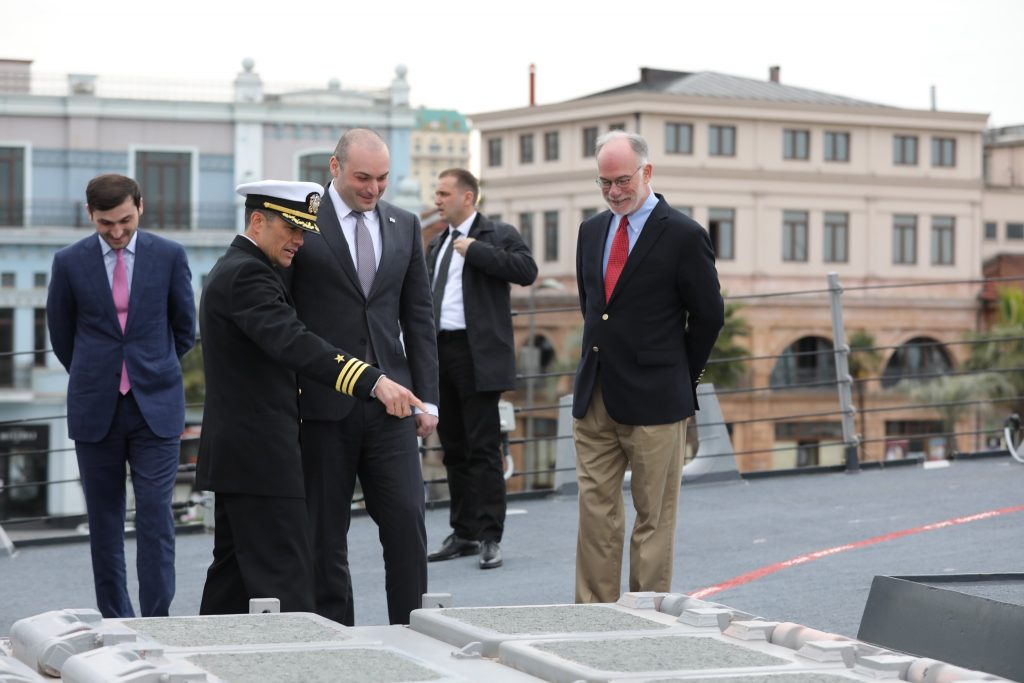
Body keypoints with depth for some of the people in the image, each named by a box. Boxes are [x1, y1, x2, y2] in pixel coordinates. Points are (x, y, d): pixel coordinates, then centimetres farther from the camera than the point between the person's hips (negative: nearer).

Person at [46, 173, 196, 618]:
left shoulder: (169, 256, 0)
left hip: (156, 407, -1)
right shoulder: (69, 263, 0)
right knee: (104, 523, 6)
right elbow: (61, 335, 12)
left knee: (156, 516, -7)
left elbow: (185, 328, 12)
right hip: (96, 411, 1)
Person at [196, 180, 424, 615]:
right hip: (259, 457, -11)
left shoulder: (235, 270, 18)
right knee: (286, 580, -12)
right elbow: (294, 343, -32)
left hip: (237, 454, 11)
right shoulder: (246, 274, -17)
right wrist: (374, 382, -41)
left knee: (234, 571, 14)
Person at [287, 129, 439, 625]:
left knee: (407, 520, -3)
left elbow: (418, 316, 14)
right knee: (324, 534, 3)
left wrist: (427, 397, 8)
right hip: (324, 401, -3)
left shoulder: (404, 226, 11)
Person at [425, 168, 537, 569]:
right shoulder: (435, 247, 20)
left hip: (477, 355, -7)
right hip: (439, 354, 7)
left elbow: (527, 270, -18)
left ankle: (490, 537, -4)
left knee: (483, 449, -6)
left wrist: (475, 250, -16)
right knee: (453, 449, 11)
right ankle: (464, 533, 18)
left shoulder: (498, 236, -1)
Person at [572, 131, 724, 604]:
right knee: (595, 510, 7)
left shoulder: (683, 236, -8)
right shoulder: (591, 231, 11)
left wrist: (682, 377, 3)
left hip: (653, 401, -6)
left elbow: (708, 316, -3)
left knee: (653, 518, 2)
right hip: (594, 398, 6)